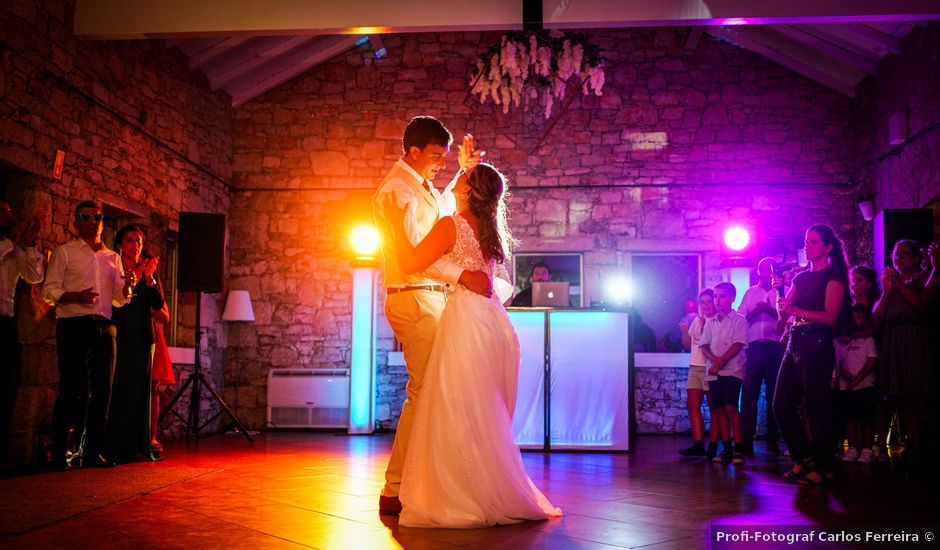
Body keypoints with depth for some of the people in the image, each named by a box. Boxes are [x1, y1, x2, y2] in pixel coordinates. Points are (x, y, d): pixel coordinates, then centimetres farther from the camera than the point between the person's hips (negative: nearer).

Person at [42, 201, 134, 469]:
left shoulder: (112, 257, 19)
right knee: (71, 390, -6)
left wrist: (127, 285, -4)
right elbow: (49, 291, -1)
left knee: (102, 391, 4)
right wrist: (76, 296, -19)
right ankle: (59, 454, 2)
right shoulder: (64, 252, 6)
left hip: (104, 327, 5)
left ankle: (93, 452, 11)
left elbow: (120, 298, 18)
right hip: (73, 326, -4)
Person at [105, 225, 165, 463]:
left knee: (138, 392, 5)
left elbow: (158, 304, 0)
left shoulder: (148, 268, 11)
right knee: (116, 391, -4)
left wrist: (149, 278, -13)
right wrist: (132, 278, -17)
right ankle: (113, 447, 2)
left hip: (142, 338, 3)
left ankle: (137, 447, 9)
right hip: (118, 337, -3)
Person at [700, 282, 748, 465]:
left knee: (730, 407, -14)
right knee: (719, 409, 3)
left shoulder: (738, 320, 0)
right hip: (713, 371, 5)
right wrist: (714, 359, -11)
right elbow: (704, 346, 10)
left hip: (732, 370, -5)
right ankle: (727, 449, 8)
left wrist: (721, 362, -15)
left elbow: (738, 345, -9)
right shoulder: (710, 322, 16)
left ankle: (738, 450, -10)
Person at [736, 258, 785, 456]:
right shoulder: (750, 293, 16)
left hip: (776, 347, -1)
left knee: (774, 394, 3)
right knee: (749, 392, -5)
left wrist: (769, 310, -14)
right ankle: (746, 440, -5)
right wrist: (754, 311, -7)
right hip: (755, 347, 1)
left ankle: (772, 440, 11)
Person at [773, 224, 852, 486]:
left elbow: (830, 316, -14)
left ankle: (823, 467, 7)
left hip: (817, 344, -8)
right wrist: (779, 289, -5)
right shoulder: (801, 278, 19)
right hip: (795, 344, 8)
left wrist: (796, 310, -21)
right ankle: (804, 459, 18)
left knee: (815, 408, -4)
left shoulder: (833, 276, -3)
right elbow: (783, 309, 11)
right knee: (782, 406, 6)